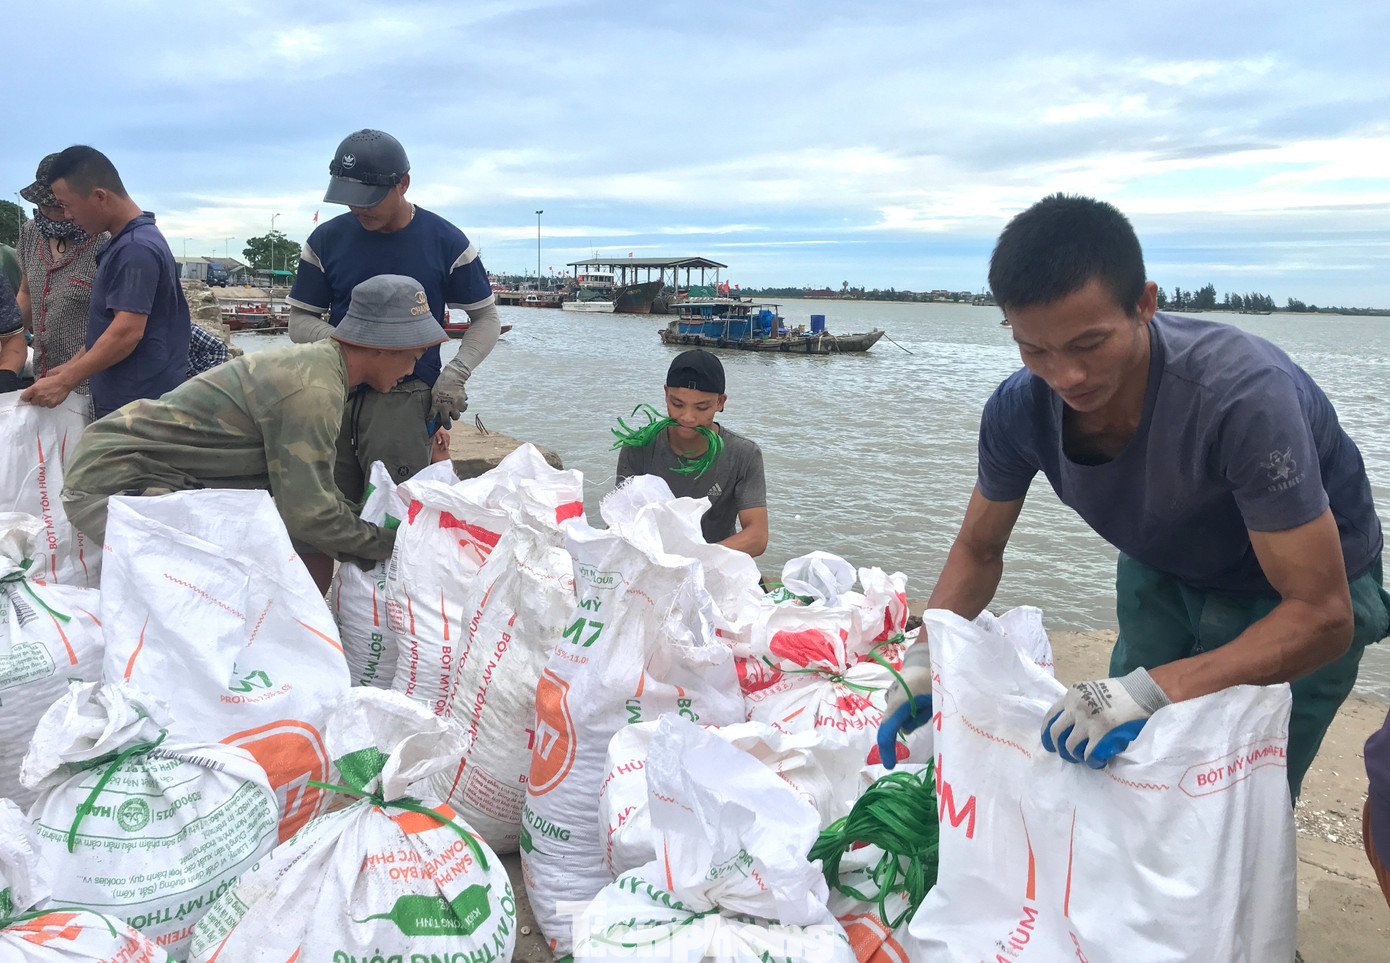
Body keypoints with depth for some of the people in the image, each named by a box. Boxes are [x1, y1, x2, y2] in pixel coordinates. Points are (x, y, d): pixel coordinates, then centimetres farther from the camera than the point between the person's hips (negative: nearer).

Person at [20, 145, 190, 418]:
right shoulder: (123, 242, 14)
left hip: (137, 404, -10)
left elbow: (127, 332, -23)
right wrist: (71, 367, 18)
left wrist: (65, 382, -15)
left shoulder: (136, 249, -18)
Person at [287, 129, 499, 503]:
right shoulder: (326, 239, 9)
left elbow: (486, 318, 7)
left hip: (406, 398, -3)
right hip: (336, 393, 3)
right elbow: (300, 320, 12)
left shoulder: (445, 241, 2)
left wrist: (456, 373, -10)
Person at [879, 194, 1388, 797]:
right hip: (1163, 573, 4)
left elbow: (1321, 615, -35)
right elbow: (978, 551, -5)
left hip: (1292, 592, -4)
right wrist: (926, 657, -21)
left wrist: (1156, 688, -48)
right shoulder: (1019, 407, -23)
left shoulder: (1245, 396, -38)